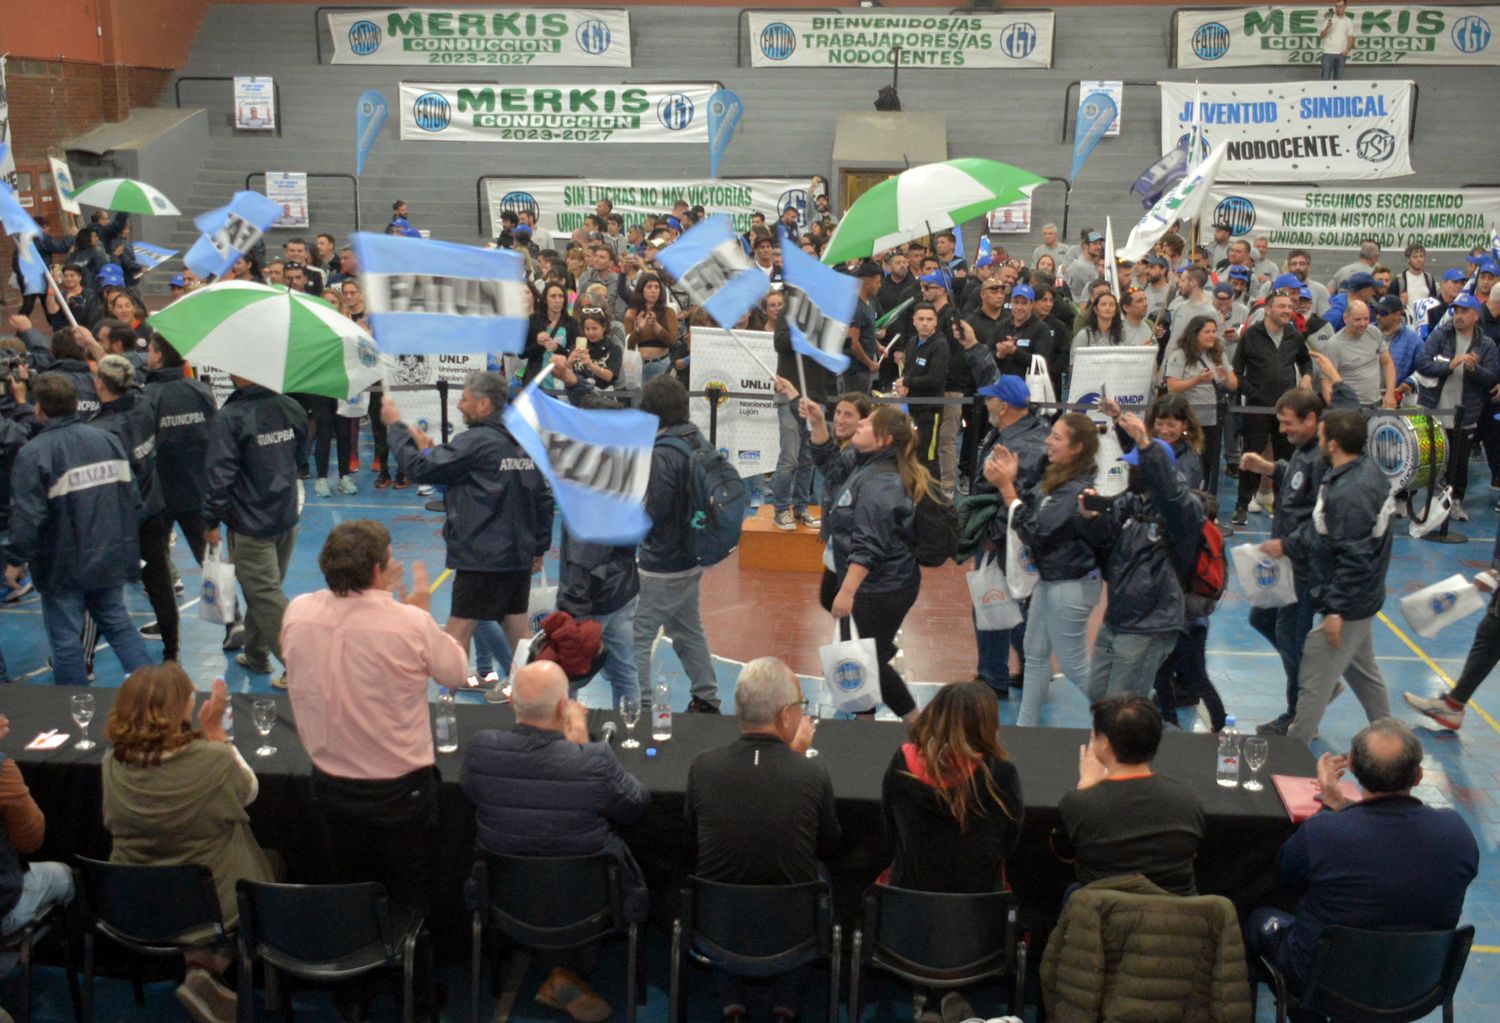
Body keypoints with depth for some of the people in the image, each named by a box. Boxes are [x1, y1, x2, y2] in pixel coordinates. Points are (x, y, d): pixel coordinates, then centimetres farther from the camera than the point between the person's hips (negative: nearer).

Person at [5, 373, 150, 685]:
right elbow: (133, 498, 7)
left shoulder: (33, 453, -16)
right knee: (117, 622, 18)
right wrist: (127, 543, 18)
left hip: (64, 566, -5)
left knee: (65, 638, 6)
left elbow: (27, 516, -18)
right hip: (110, 558, 6)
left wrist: (16, 559, -7)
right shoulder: (108, 439, 2)